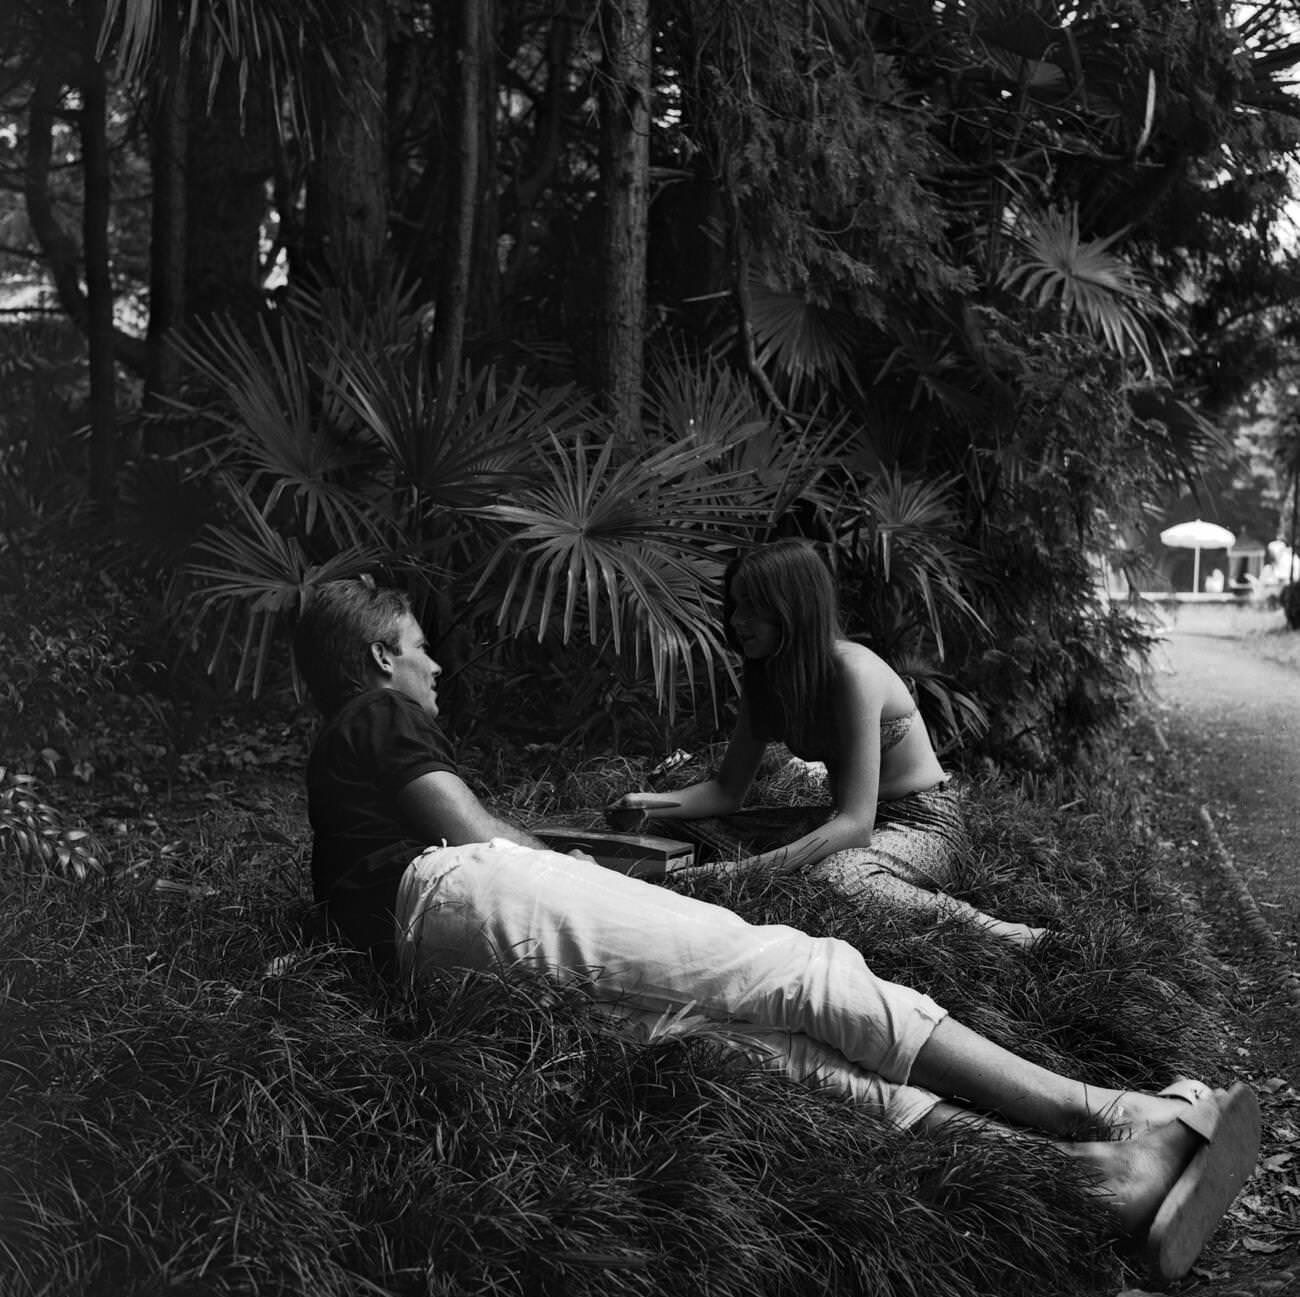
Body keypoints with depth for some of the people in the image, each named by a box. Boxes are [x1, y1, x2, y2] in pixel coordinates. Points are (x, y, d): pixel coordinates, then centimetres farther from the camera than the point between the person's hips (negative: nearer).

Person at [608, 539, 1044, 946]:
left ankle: (979, 925, -26)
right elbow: (727, 789, 6)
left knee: (834, 877, -43)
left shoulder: (853, 673, -25)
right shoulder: (765, 677, -1)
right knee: (668, 826, -5)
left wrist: (742, 869, -37)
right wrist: (650, 805, -14)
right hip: (853, 819, 7)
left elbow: (856, 824, -31)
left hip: (921, 826, -7)